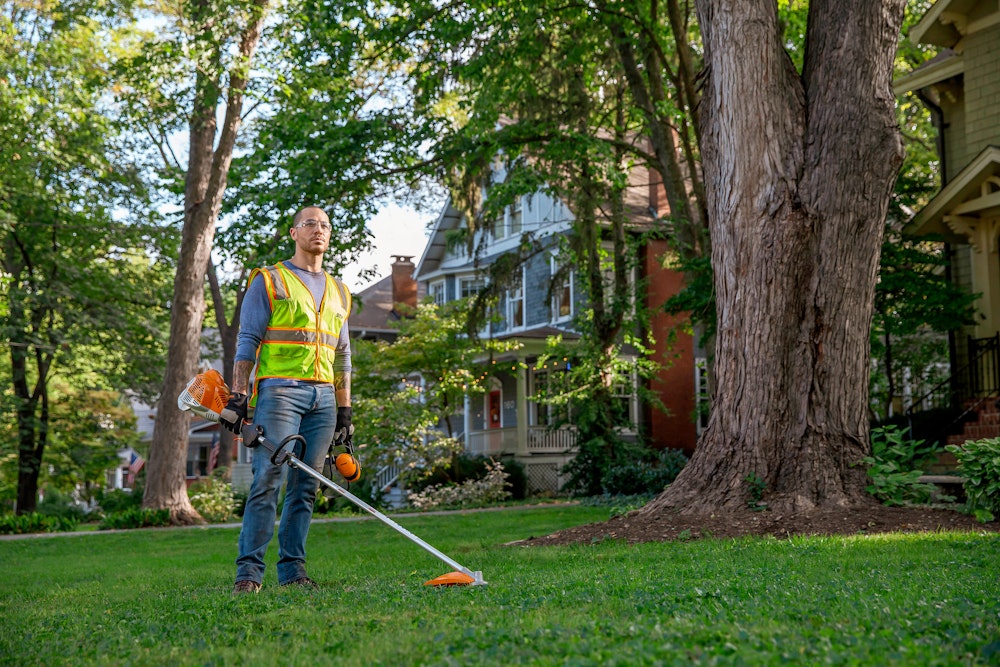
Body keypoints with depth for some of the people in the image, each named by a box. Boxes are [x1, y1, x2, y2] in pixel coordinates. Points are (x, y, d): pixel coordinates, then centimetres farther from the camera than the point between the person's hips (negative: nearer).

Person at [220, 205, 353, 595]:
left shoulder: (338, 293, 21)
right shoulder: (269, 281, 6)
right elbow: (247, 342, -1)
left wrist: (345, 410, 16)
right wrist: (238, 395, -10)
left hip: (323, 396, 5)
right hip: (279, 390, -5)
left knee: (306, 486, 3)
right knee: (267, 479, -12)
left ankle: (292, 570, 7)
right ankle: (248, 572, -10)